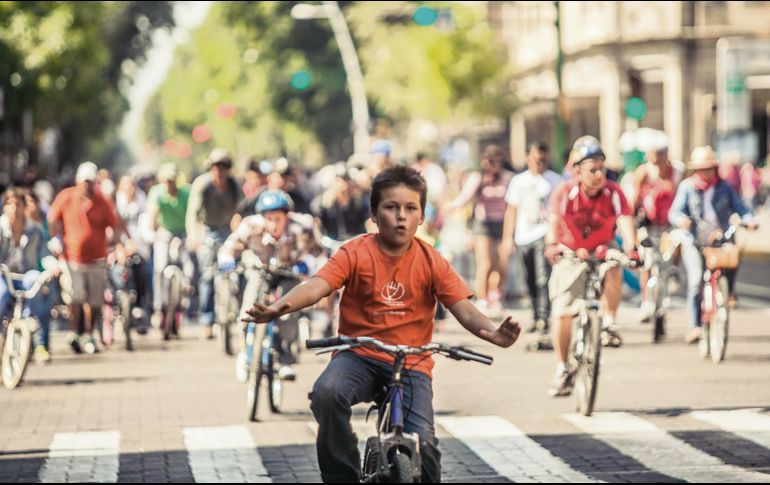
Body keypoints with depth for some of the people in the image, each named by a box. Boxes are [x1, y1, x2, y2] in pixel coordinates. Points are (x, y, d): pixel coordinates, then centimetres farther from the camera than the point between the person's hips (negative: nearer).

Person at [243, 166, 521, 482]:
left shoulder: (431, 262, 0)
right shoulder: (356, 253, -4)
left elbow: (464, 310, -6)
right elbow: (317, 285, -19)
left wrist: (493, 333, -29)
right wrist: (279, 308, -40)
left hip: (411, 364, 1)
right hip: (359, 355, 0)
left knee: (422, 441, -21)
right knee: (327, 393, -33)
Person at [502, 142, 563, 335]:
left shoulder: (555, 180, 4)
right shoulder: (518, 181, 13)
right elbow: (511, 210, 15)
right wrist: (508, 238, 10)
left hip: (545, 234, -4)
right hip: (524, 237, 4)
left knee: (543, 278, -17)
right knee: (531, 281, 9)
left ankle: (543, 319, -19)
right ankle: (535, 318, 18)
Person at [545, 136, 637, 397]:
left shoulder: (613, 192, -16)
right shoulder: (564, 192, -18)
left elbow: (625, 221, -28)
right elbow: (553, 221, -31)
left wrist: (630, 247, -48)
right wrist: (552, 244, -52)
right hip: (570, 255, 0)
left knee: (613, 269, -36)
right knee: (561, 312, -8)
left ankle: (608, 322, -17)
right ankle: (562, 370, 7)